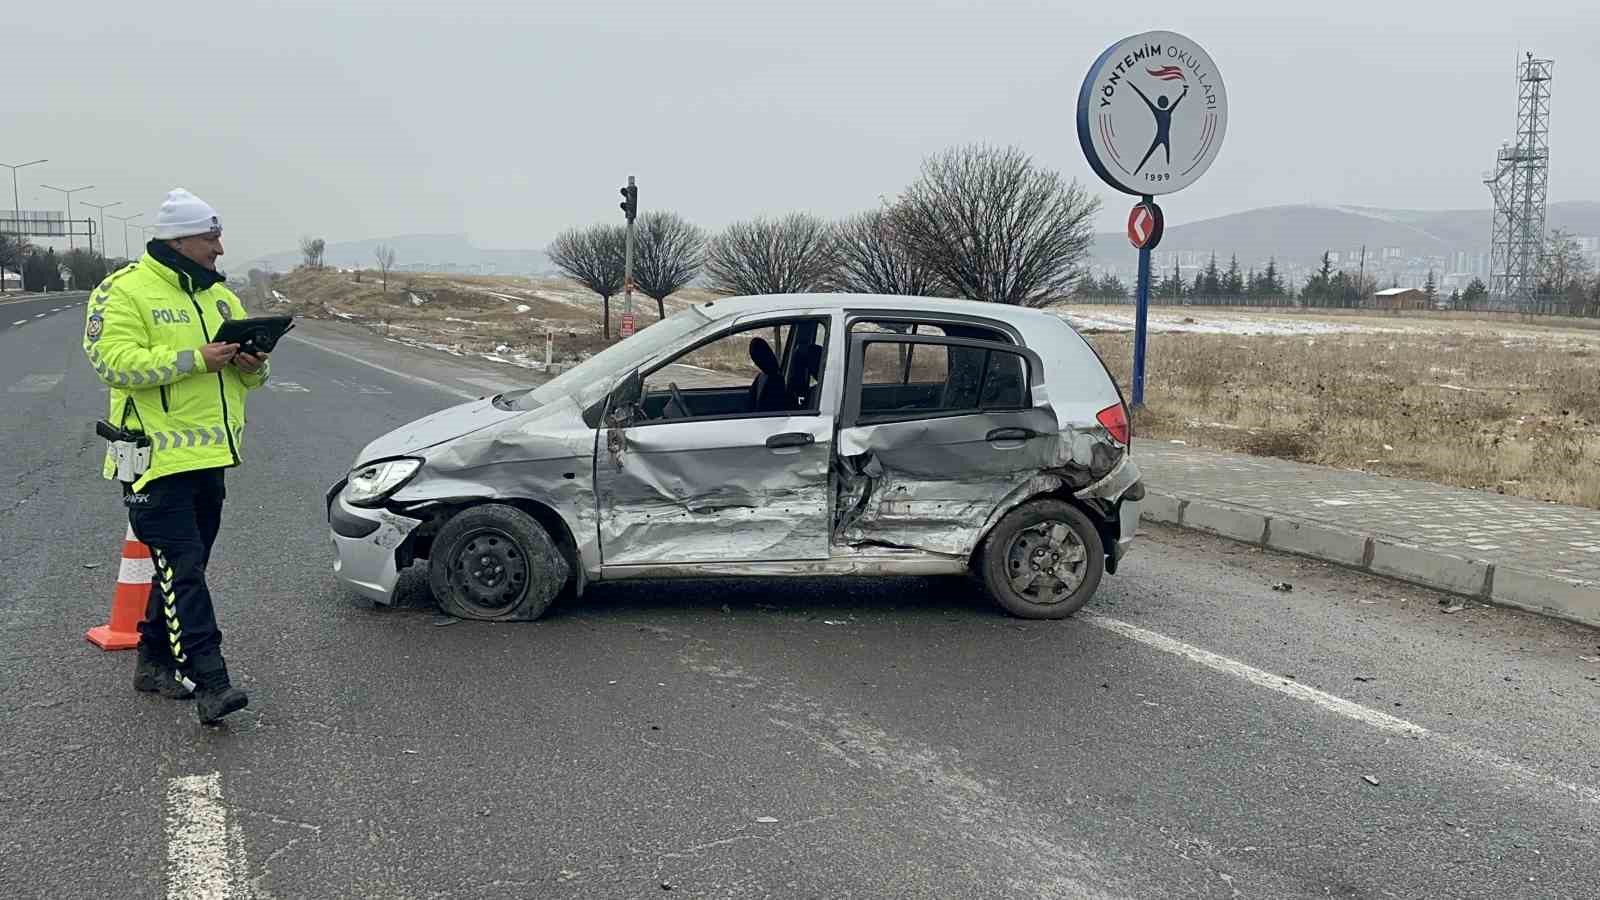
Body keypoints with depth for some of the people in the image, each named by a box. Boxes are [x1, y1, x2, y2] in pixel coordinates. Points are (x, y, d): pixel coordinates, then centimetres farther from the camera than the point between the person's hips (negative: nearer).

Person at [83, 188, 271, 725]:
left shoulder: (219, 296, 16)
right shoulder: (125, 292, -8)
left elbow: (251, 376, 20)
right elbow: (114, 362, -21)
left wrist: (252, 365, -5)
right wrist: (196, 360, -25)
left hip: (209, 456, 8)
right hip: (157, 457, -8)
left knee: (181, 567, 15)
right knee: (183, 568, -12)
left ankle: (154, 662, 28)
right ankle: (210, 684, -14)